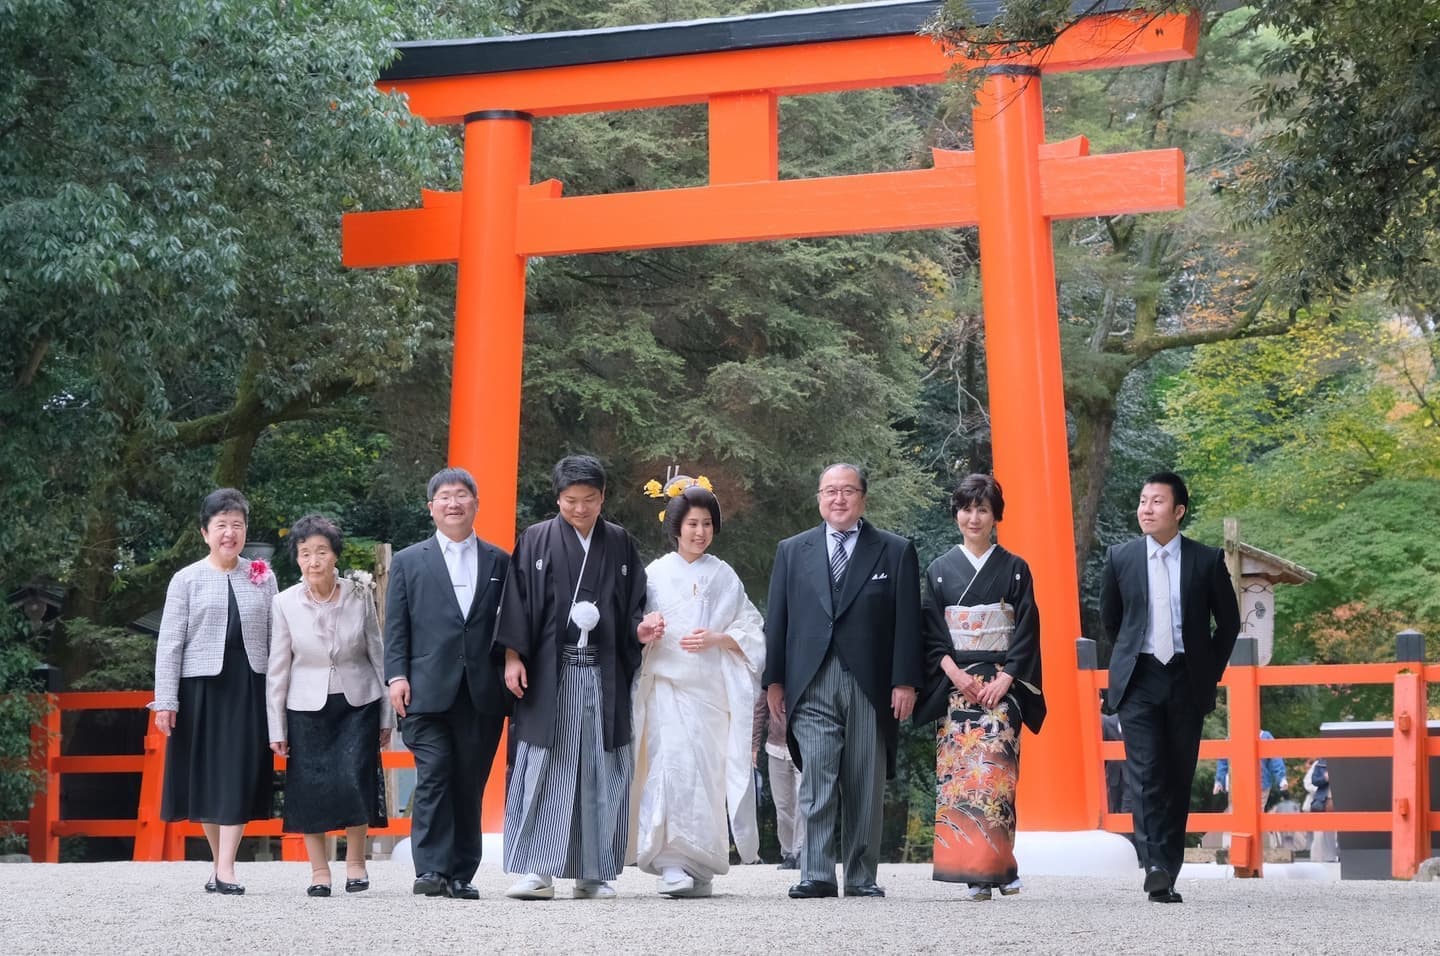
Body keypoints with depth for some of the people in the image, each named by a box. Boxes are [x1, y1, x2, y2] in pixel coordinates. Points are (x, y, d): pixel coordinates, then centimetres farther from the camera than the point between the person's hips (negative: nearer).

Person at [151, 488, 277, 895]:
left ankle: (225, 869, -8)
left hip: (249, 688, 1)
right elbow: (169, 643, 0)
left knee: (240, 774, -6)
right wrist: (165, 701, -6)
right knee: (205, 775, 5)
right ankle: (219, 864, 18)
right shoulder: (187, 579, 2)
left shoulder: (262, 578, 8)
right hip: (201, 686, 0)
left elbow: (276, 638, 7)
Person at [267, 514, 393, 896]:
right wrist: (276, 728, 1)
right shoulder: (285, 603, -5)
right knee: (310, 788, 0)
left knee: (354, 779, -11)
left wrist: (386, 715, 5)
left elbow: (378, 655, 3)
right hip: (307, 707, 1)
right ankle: (319, 871, 13)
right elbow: (277, 669, 0)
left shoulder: (360, 596, -4)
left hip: (357, 703, 0)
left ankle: (356, 861, 8)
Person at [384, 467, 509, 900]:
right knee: (433, 778, -10)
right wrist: (396, 675, -5)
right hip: (428, 692, -1)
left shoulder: (499, 562, 13)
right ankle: (432, 869, -10)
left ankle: (461, 874, 10)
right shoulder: (408, 562, 11)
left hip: (482, 695, 1)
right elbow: (396, 627, 6)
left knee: (470, 786, 4)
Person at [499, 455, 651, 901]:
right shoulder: (535, 541, 5)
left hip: (604, 675, 2)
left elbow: (632, 604, 14)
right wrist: (513, 657, -6)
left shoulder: (621, 544, 11)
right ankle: (538, 871, -3)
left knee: (602, 772, 2)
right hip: (549, 673, -2)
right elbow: (517, 601, 2)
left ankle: (593, 873, 8)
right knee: (544, 768, -5)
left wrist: (640, 629, -7)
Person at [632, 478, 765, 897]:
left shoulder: (724, 576, 12)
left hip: (711, 687, 2)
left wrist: (716, 638, -8)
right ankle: (672, 863, -18)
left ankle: (700, 865, 10)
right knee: (673, 765, -15)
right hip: (667, 685, -1)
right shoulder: (656, 573, 8)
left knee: (707, 772, 0)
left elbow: (750, 630, 9)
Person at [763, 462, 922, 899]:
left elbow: (907, 622, 3)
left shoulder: (895, 552, 8)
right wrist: (775, 680, 5)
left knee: (866, 788, 3)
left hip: (869, 686, 0)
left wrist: (905, 682, -4)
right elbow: (778, 619, 12)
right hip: (811, 685, 1)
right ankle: (816, 876, -7)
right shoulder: (792, 551, 13)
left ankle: (861, 878, 11)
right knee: (817, 782, -8)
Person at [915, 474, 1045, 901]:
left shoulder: (1015, 569, 7)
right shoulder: (939, 570, 10)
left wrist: (1003, 681, -9)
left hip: (1001, 686, -1)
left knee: (993, 771, -13)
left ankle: (993, 866, -9)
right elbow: (931, 635, 6)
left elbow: (1026, 632, 2)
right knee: (957, 772, -6)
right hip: (954, 686, 1)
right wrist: (956, 675, -8)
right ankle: (978, 873, -3)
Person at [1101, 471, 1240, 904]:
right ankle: (1155, 867, -20)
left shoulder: (1207, 560, 1)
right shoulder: (1120, 557, 3)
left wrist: (1210, 670, 8)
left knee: (1179, 778, 4)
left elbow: (1229, 621, 10)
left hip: (1187, 680, 0)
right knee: (1145, 773, -13)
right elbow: (1109, 618, 16)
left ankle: (1168, 871, 11)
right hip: (1139, 678, 0)